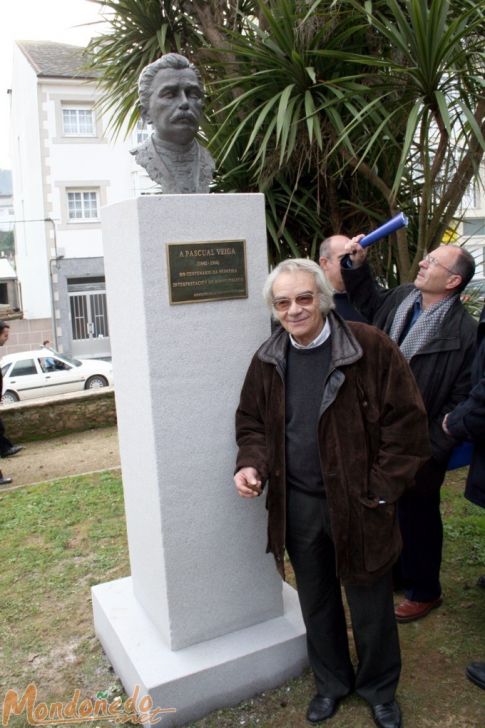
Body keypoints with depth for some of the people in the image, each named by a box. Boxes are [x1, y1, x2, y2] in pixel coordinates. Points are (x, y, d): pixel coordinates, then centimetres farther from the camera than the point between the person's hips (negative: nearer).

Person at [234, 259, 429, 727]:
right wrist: (251, 464, -9)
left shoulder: (371, 348, -14)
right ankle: (331, 684, 46)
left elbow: (406, 422, -12)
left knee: (370, 608, 15)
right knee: (316, 605, 21)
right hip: (297, 507, 4)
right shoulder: (267, 361, 0)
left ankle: (379, 690, 43)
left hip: (357, 506, -3)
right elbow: (251, 422, 10)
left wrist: (381, 491, -13)